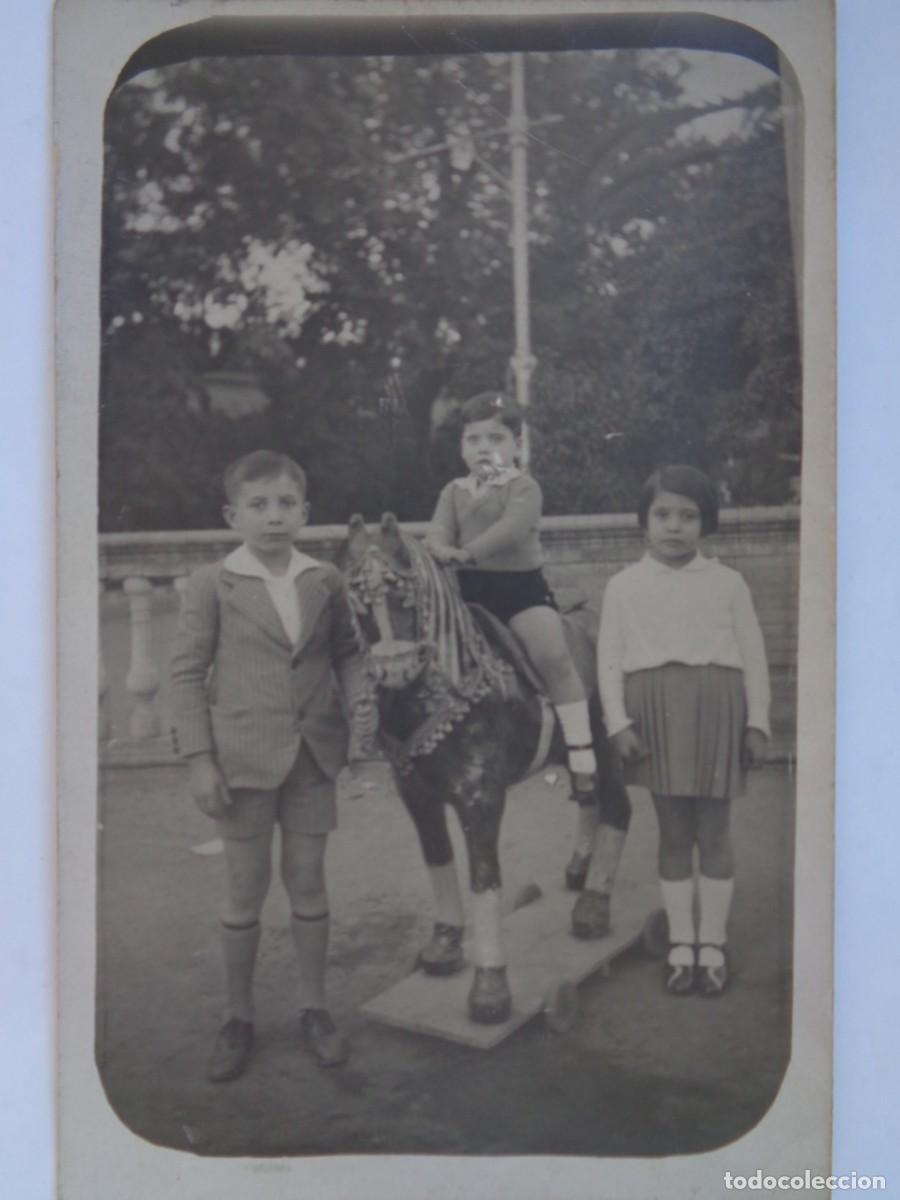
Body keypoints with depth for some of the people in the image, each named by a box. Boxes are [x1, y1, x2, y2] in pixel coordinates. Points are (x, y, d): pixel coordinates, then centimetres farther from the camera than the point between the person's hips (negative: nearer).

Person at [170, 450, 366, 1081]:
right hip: (244, 754, -2)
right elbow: (187, 672, -4)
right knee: (245, 890, 9)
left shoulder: (325, 580, 2)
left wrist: (359, 696, -8)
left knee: (307, 880, 12)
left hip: (313, 752, 2)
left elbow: (346, 651, 12)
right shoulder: (213, 584, -5)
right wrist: (199, 760, -9)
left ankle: (315, 1009, 28)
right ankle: (239, 1019, 26)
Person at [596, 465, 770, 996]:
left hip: (716, 710, 0)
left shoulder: (728, 582, 8)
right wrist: (618, 722, -6)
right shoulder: (624, 586, 7)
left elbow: (753, 655, 6)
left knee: (714, 831, 6)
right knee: (673, 832, 8)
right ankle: (681, 942, 20)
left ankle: (712, 942, 19)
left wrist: (757, 721, 0)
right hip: (655, 712, 0)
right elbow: (609, 658, 3)